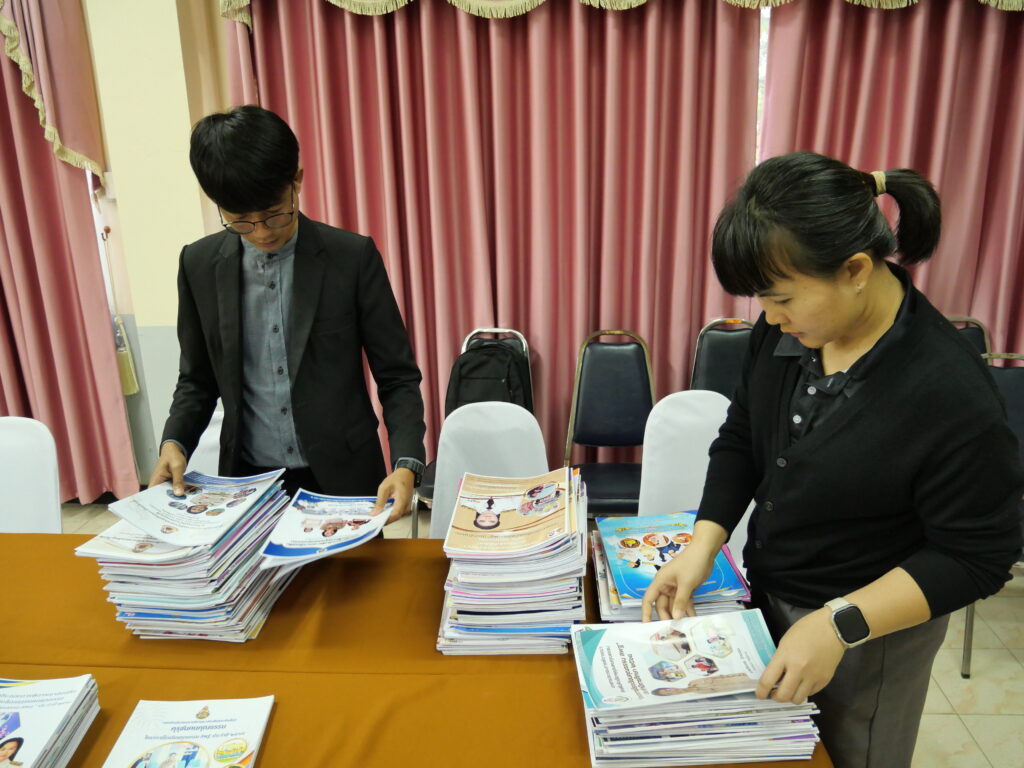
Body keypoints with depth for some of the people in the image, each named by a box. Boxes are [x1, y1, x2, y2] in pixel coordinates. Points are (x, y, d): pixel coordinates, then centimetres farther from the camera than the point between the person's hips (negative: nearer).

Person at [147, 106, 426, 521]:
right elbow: (197, 379, 10)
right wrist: (174, 443, -8)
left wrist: (406, 465, -21)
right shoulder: (200, 264, -1)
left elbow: (397, 377, -7)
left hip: (342, 479, -2)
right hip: (248, 483, 3)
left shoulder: (353, 256, -10)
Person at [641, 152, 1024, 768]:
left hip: (867, 631, -5)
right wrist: (703, 545, -10)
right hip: (766, 591, 6)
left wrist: (838, 624, -26)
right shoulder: (786, 330, -12)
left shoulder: (952, 395, -28)